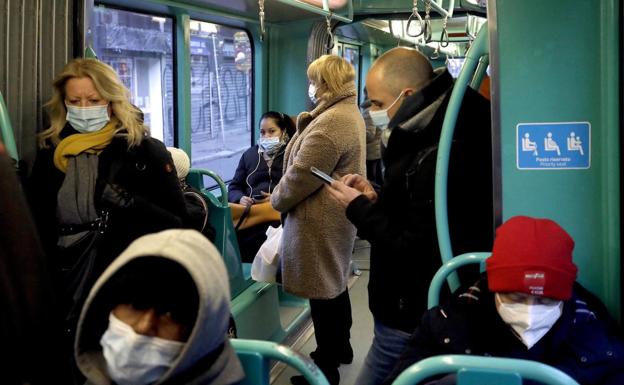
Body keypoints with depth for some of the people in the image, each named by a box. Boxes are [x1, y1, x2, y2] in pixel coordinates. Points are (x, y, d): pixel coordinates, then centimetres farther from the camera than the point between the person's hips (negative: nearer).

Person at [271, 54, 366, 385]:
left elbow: (302, 176, -21)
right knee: (335, 283, 21)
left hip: (320, 221, -11)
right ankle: (340, 348, 37)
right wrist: (306, 123, 6)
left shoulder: (330, 122, -23)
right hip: (337, 215, 11)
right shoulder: (350, 113, 13)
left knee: (321, 291, -1)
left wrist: (276, 199, -6)